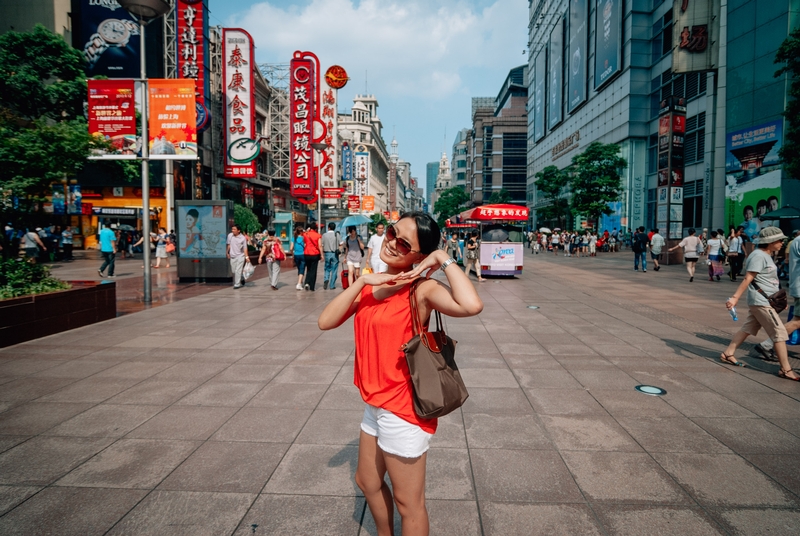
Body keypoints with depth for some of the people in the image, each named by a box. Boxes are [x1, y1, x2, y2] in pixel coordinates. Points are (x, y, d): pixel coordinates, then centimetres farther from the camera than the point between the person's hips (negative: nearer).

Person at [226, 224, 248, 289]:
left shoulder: (243, 238, -9)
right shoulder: (230, 235, 1)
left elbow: (245, 248, -7)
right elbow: (228, 244, 13)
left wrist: (246, 256, -13)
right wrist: (227, 252, 15)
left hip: (240, 255, -4)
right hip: (232, 256, 4)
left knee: (238, 270, -9)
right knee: (234, 271, 9)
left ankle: (237, 284, -5)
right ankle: (242, 279, 33)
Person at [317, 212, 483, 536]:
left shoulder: (421, 289, -20)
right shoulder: (371, 284, 3)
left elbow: (471, 306, -40)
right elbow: (326, 322, -7)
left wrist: (444, 259, -27)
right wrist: (362, 282, -17)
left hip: (403, 411, -8)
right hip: (375, 405, 8)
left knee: (408, 503, 12)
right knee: (368, 483, 29)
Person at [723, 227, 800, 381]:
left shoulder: (766, 256, 15)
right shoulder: (759, 256, -16)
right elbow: (748, 279, -22)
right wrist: (735, 297, -25)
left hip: (763, 301, 10)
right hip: (761, 302, -10)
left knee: (748, 328, 13)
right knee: (780, 333, -6)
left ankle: (727, 354, 20)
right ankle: (786, 370, 0)